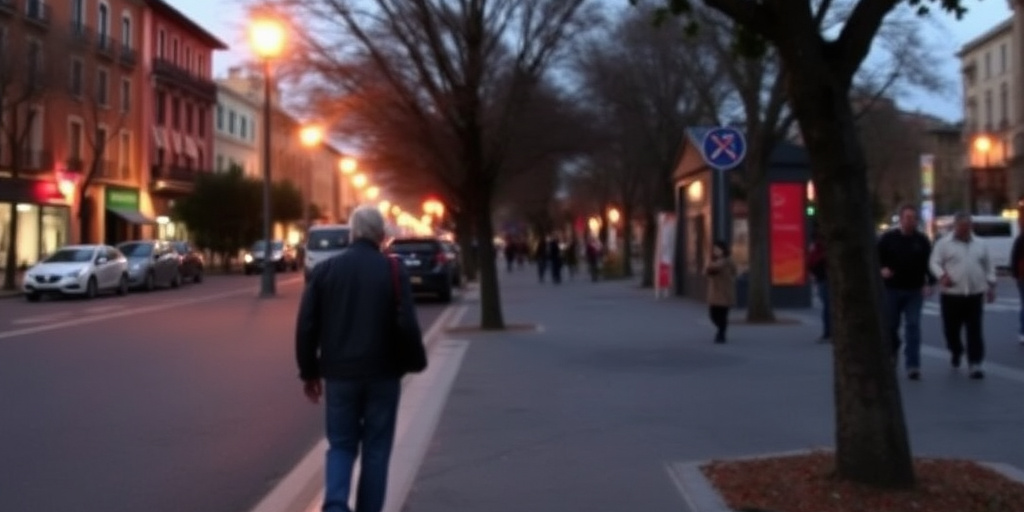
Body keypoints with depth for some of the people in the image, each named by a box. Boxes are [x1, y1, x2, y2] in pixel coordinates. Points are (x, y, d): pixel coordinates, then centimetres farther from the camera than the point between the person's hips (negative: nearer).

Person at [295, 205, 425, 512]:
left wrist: (309, 371, 9)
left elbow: (306, 326, 0)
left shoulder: (325, 270, 1)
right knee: (376, 449, 11)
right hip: (382, 374, -2)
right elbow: (407, 325, -12)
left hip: (339, 373, 2)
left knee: (341, 445, 13)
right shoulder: (393, 271, -6)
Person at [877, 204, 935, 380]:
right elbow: (877, 257, 1)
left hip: (914, 290, 0)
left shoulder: (922, 240, 4)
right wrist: (882, 268, -20)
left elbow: (929, 263, 5)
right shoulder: (888, 238, -1)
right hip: (892, 289, 0)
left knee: (913, 327, -7)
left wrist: (929, 283, -8)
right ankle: (893, 351, 38)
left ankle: (912, 365, -7)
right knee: (890, 325, 9)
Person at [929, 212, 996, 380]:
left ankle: (974, 365, -3)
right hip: (951, 294, -2)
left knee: (975, 332, -3)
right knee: (951, 328, 7)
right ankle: (955, 352, 36)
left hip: (975, 294, 2)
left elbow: (988, 266, 16)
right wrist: (942, 276, -24)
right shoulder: (943, 243, 0)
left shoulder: (980, 244, 11)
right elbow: (935, 262, -6)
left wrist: (991, 286, 11)